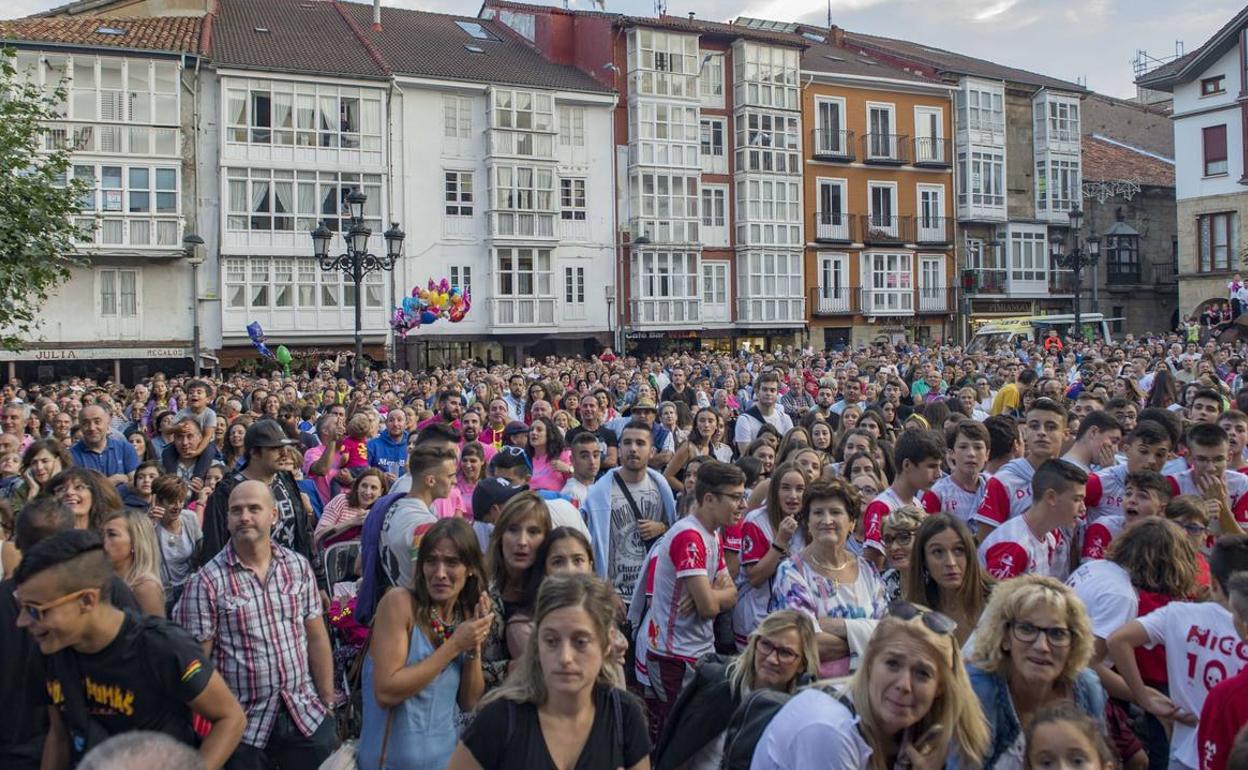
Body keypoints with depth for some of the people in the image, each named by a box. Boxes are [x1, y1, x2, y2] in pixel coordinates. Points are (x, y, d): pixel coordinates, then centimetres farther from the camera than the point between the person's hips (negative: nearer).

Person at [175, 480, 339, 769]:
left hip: (307, 714, 3)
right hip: (242, 726, -3)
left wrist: (328, 703, 7)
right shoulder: (206, 581, -9)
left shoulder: (299, 566, 2)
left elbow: (316, 638, 7)